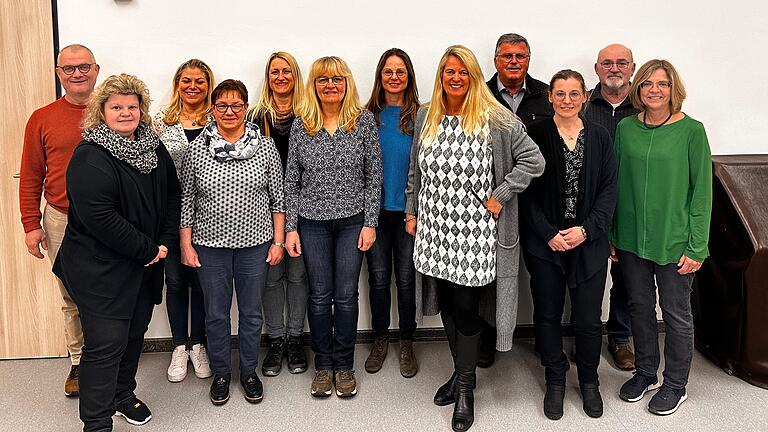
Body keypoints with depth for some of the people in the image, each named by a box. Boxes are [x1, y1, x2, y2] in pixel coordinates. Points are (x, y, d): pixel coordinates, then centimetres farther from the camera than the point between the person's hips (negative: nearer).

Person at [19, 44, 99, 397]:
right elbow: (31, 177, 6)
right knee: (72, 298, 11)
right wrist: (31, 224, 1)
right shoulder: (42, 119, 3)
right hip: (61, 221, 1)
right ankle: (78, 362, 26)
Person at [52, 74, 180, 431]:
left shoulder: (153, 148, 7)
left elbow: (172, 195, 13)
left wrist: (165, 241, -2)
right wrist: (148, 249, -18)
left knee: (134, 334, 19)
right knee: (106, 344, -4)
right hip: (101, 270, -7)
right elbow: (99, 217, -25)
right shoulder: (90, 157, -17)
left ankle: (124, 394, 40)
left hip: (145, 266, 7)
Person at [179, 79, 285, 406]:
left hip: (255, 244, 0)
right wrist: (186, 245, 0)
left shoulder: (265, 147, -2)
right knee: (216, 313, 11)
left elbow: (278, 198, 2)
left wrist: (278, 241, -1)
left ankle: (249, 372, 29)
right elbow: (186, 201, 3)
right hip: (210, 245, 0)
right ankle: (220, 374, 29)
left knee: (251, 312, 12)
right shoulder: (196, 149, -2)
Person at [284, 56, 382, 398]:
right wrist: (290, 227, -1)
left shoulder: (364, 121, -2)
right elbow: (291, 181, 3)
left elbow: (374, 177, -1)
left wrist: (370, 223, -6)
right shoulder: (300, 126, 1)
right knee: (319, 295, 8)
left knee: (346, 295, 6)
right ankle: (323, 365, 24)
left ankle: (344, 366, 22)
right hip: (312, 222, 1)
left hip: (352, 220, -1)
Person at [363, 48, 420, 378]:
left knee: (406, 279, 7)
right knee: (378, 277, 10)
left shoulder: (420, 116, -2)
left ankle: (407, 344, 23)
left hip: (407, 210, -2)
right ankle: (380, 342, 26)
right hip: (374, 209, 2)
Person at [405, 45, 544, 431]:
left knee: (466, 307, -1)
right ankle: (461, 371, 33)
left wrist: (499, 197, -11)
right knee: (447, 303, 14)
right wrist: (411, 213, 15)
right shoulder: (426, 118, 8)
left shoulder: (496, 120, -7)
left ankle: (465, 388, 16)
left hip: (475, 233, -5)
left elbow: (533, 161, -7)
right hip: (435, 229, 5)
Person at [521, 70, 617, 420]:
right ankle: (555, 381, 29)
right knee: (548, 315, 10)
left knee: (588, 319, 5)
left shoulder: (599, 137, 4)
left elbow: (608, 190, 2)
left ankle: (589, 381, 29)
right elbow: (527, 192, -4)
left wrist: (586, 230, -10)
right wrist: (549, 234, -11)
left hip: (589, 243, 1)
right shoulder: (535, 135, -2)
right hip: (544, 244, -1)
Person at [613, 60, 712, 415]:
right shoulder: (626, 128, 2)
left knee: (676, 313, 9)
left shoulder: (691, 130, -8)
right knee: (640, 306, 16)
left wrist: (696, 247, -10)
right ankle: (645, 373, 35)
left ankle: (675, 385, 27)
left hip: (673, 240, -3)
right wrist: (612, 235, 6)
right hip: (631, 239, 4)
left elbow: (702, 190, -7)